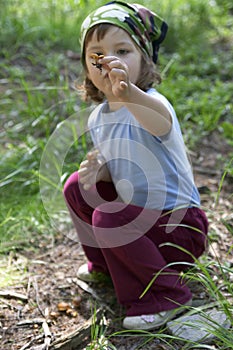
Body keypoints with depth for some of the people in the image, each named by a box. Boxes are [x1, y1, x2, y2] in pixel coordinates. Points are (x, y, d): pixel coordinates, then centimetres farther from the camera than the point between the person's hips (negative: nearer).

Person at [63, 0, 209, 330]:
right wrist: (100, 169, -13)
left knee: (106, 218, -27)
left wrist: (130, 95, -77)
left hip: (179, 224, -8)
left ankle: (166, 295, -10)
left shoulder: (152, 104, -26)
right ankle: (104, 264, 26)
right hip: (139, 210, 8)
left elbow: (158, 118, -54)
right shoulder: (97, 118, 0)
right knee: (76, 185, 4)